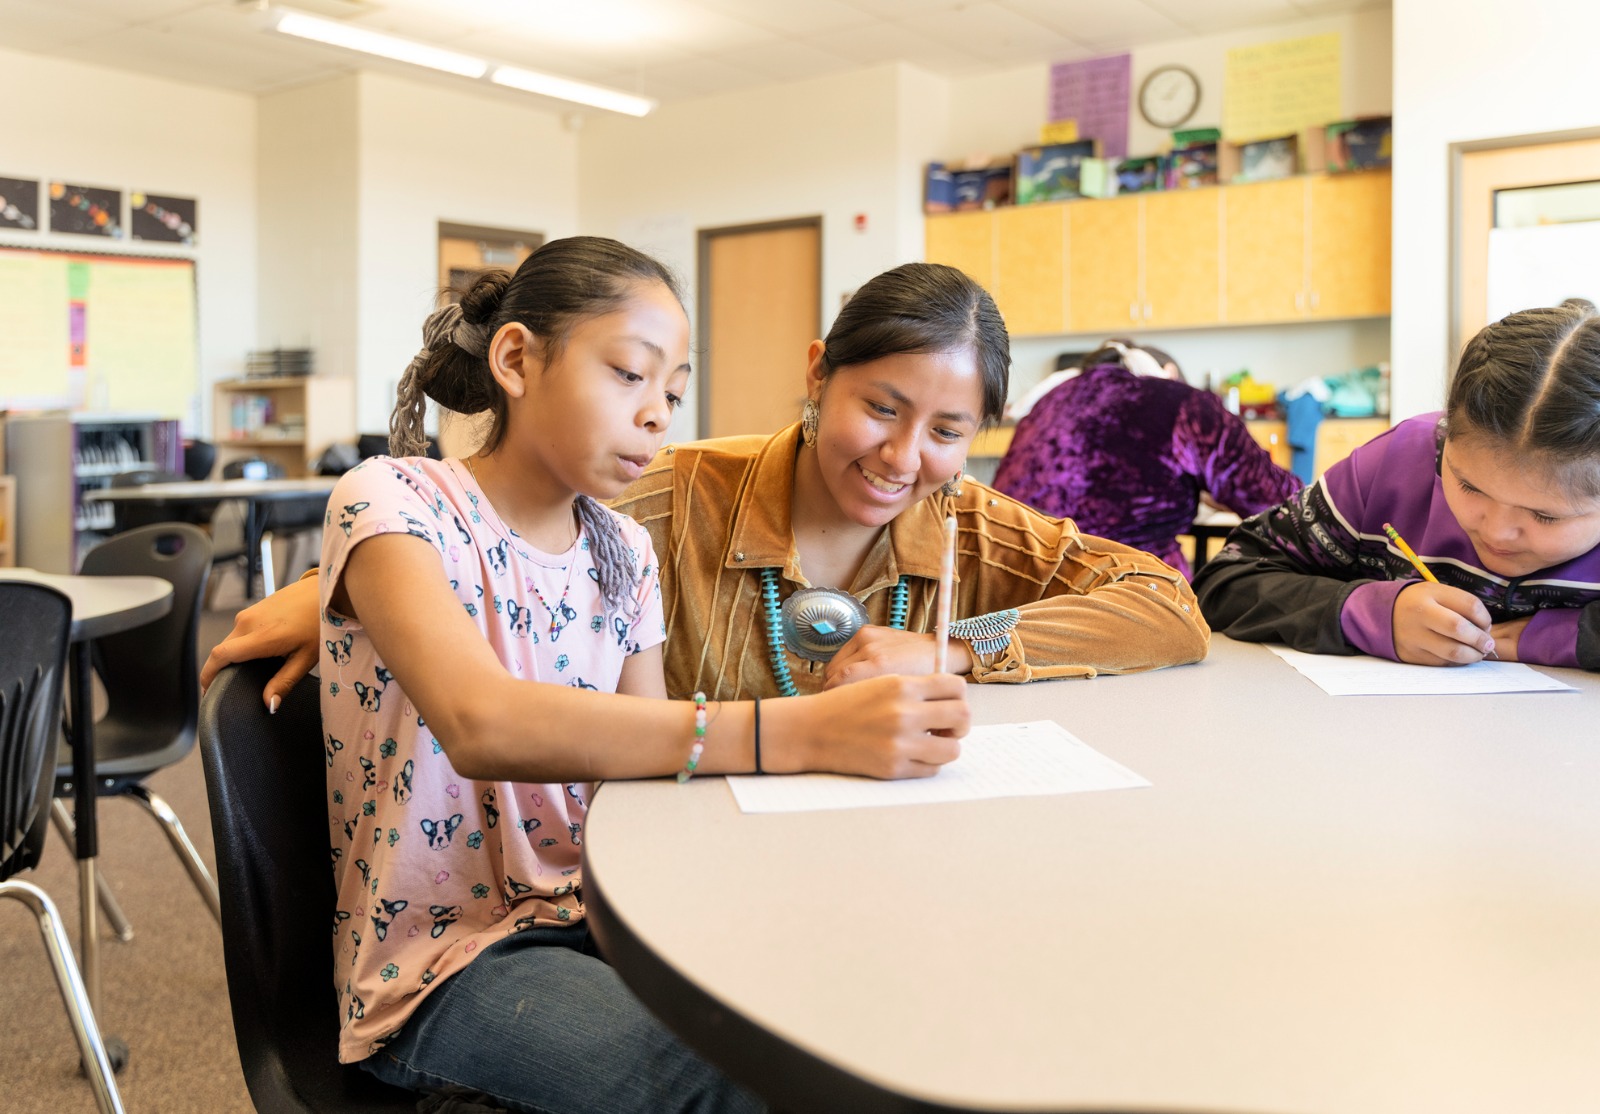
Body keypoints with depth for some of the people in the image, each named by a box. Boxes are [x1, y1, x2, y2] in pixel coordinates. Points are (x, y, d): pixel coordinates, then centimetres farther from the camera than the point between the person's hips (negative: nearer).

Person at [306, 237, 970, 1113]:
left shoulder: (625, 554, 7)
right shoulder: (392, 501, -13)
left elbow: (648, 767, 1)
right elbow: (482, 726, -32)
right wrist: (797, 733, -39)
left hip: (595, 919, 6)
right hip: (445, 955, -5)